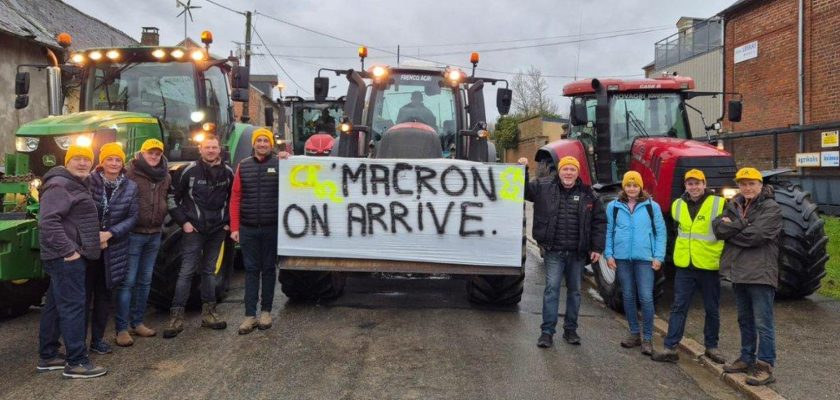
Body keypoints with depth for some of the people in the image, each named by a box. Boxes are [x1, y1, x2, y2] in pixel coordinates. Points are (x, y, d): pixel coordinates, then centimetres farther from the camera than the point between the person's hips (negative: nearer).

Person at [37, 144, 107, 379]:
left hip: (72, 255, 11)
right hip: (66, 257, -11)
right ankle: (76, 362, -7)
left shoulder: (77, 185, 18)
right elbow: (48, 221, -25)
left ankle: (47, 356, 23)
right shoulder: (59, 185, -15)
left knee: (55, 305, 14)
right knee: (73, 306, -10)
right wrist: (68, 250, -25)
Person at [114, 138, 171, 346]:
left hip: (154, 235, 7)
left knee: (145, 281, 14)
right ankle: (122, 328, 2)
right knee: (127, 281, -4)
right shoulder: (129, 173, -11)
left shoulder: (165, 177, 9)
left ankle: (137, 322, 25)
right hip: (133, 234, -6)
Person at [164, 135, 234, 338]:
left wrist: (228, 222, 9)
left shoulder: (227, 173, 6)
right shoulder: (188, 170, -6)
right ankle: (176, 316, -4)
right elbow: (172, 197, -2)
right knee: (187, 271, -7)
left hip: (217, 230, 4)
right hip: (194, 230, -4)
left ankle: (208, 312, 19)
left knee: (209, 270, 12)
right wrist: (183, 222, -6)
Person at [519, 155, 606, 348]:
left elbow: (599, 221, 6)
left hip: (577, 253, 2)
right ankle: (547, 331, 2)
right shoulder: (544, 187, -1)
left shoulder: (588, 194, 2)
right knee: (552, 288, -5)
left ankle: (570, 329, 25)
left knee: (574, 290, 12)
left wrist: (597, 248, 2)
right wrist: (522, 171, -11)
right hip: (554, 251, -2)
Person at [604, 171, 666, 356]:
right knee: (628, 296, 10)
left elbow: (661, 232, 2)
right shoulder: (614, 206, 6)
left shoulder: (652, 206, 2)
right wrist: (609, 254, -1)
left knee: (646, 298, -7)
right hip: (622, 258, 2)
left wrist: (658, 256, -5)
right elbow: (609, 232, 8)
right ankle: (634, 333, 23)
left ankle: (647, 338, 3)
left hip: (645, 258, -2)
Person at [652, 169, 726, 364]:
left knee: (712, 309, 10)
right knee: (678, 307, 3)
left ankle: (711, 346, 24)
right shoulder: (678, 205, 7)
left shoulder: (719, 204, -6)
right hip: (684, 265, 3)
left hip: (709, 265, -3)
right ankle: (670, 347, 4)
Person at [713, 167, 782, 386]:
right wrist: (743, 223, -16)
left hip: (760, 273, -7)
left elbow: (755, 236, -19)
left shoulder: (771, 208, -7)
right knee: (745, 319, 18)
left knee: (762, 323, -3)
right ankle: (747, 358, 30)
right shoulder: (734, 205, 12)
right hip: (738, 271, 7)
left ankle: (765, 367, 3)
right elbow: (718, 226, -2)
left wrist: (730, 230, -6)